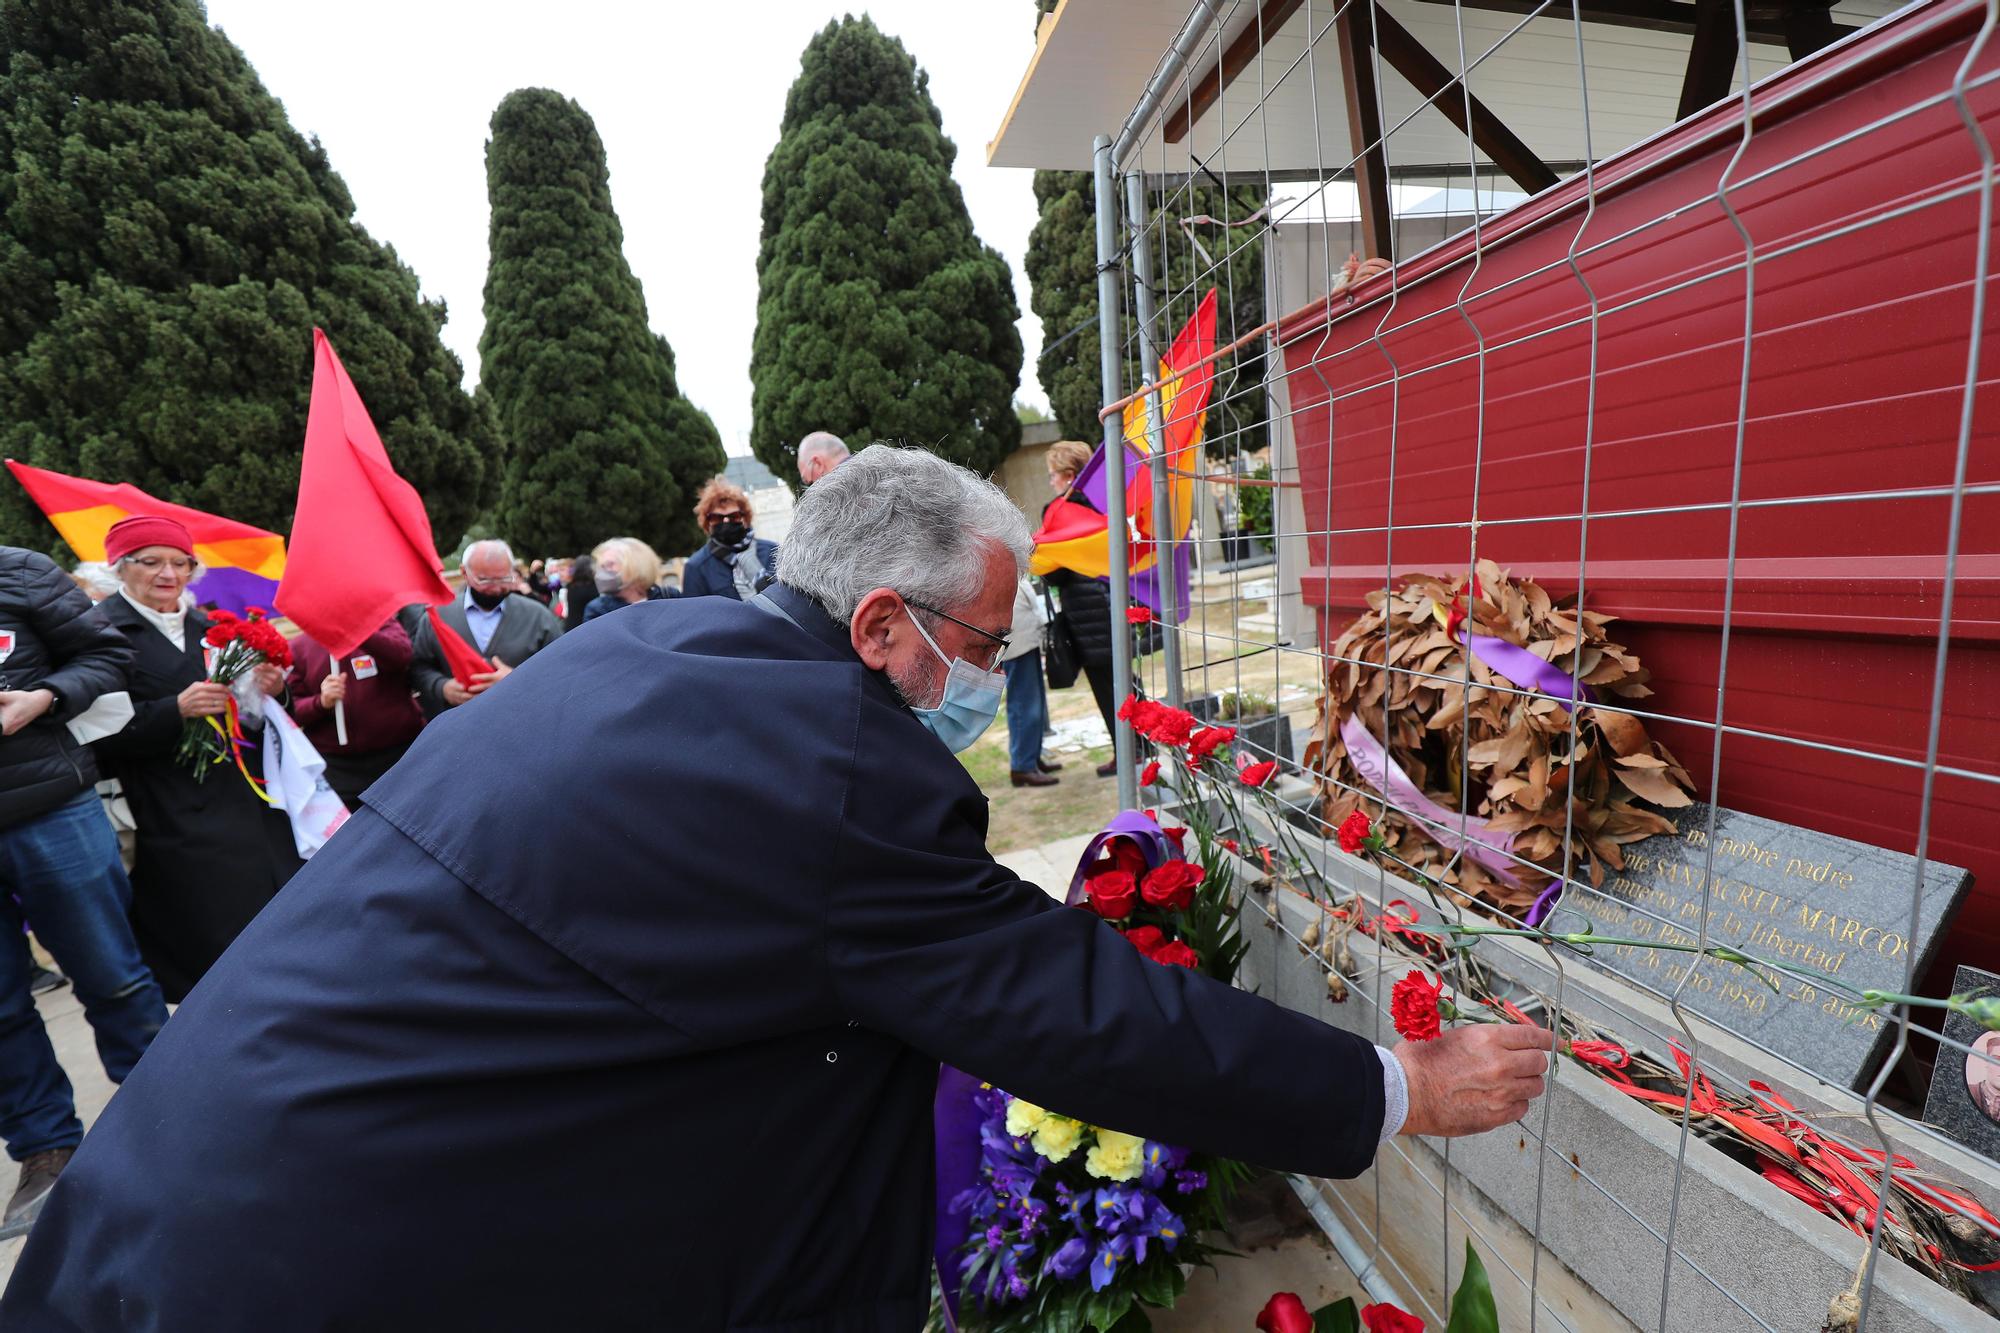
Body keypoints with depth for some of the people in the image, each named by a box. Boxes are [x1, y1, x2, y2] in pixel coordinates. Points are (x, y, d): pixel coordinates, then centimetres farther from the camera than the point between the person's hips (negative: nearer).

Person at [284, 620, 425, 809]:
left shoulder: (381, 622, 4)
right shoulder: (299, 647, 7)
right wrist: (321, 702, -16)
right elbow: (291, 710, 4)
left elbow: (401, 654, -19)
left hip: (401, 753, -1)